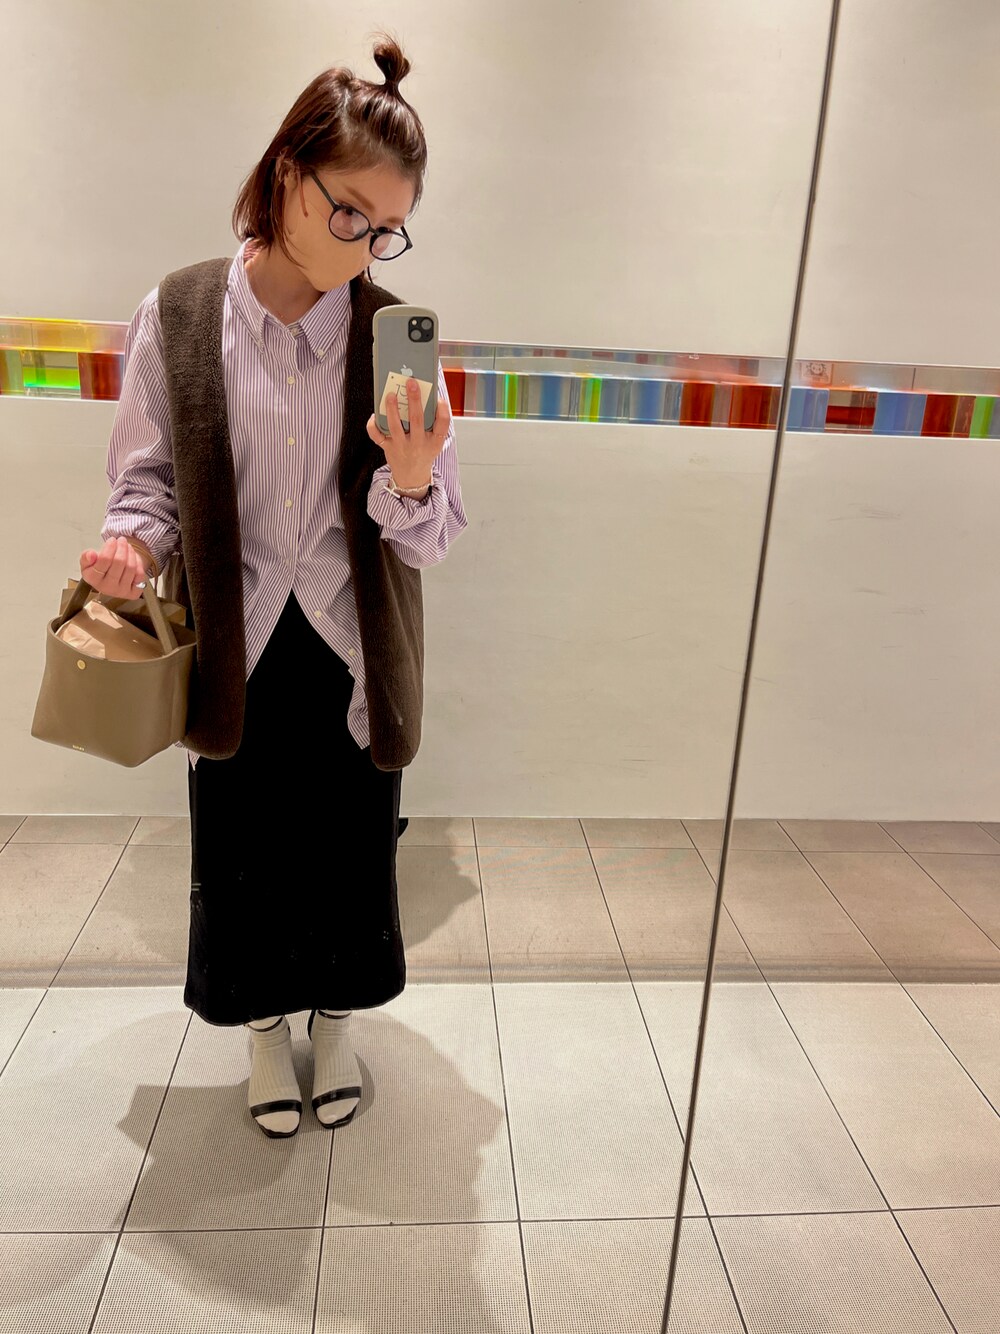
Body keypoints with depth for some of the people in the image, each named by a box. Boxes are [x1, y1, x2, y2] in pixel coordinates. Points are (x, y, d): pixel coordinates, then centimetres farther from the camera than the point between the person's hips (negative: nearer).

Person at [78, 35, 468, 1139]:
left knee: (349, 846, 14)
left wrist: (414, 482, -29)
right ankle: (265, 1027, 43)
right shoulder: (176, 319, -8)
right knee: (240, 851, 14)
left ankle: (336, 1020, 43)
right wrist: (134, 543, -21)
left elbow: (427, 544, -8)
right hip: (236, 648, 0)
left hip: (352, 650, 1)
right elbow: (148, 481, 0)